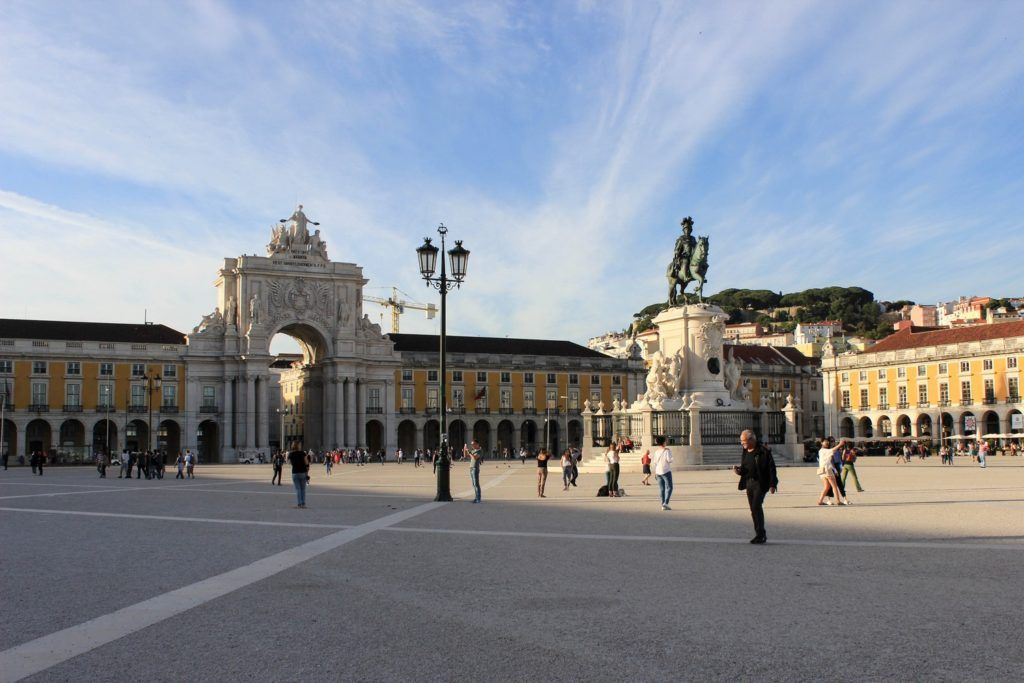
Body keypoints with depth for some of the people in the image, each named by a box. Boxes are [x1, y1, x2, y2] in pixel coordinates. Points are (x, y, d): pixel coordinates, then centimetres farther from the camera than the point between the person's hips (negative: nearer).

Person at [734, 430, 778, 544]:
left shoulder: (763, 452, -9)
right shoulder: (745, 453, 13)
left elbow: (771, 468, -10)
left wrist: (772, 484, -15)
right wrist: (739, 470, -1)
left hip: (760, 484, -7)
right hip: (749, 484, 7)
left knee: (756, 507, -16)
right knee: (754, 510, 8)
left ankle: (760, 534, -9)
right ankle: (760, 535, 17)